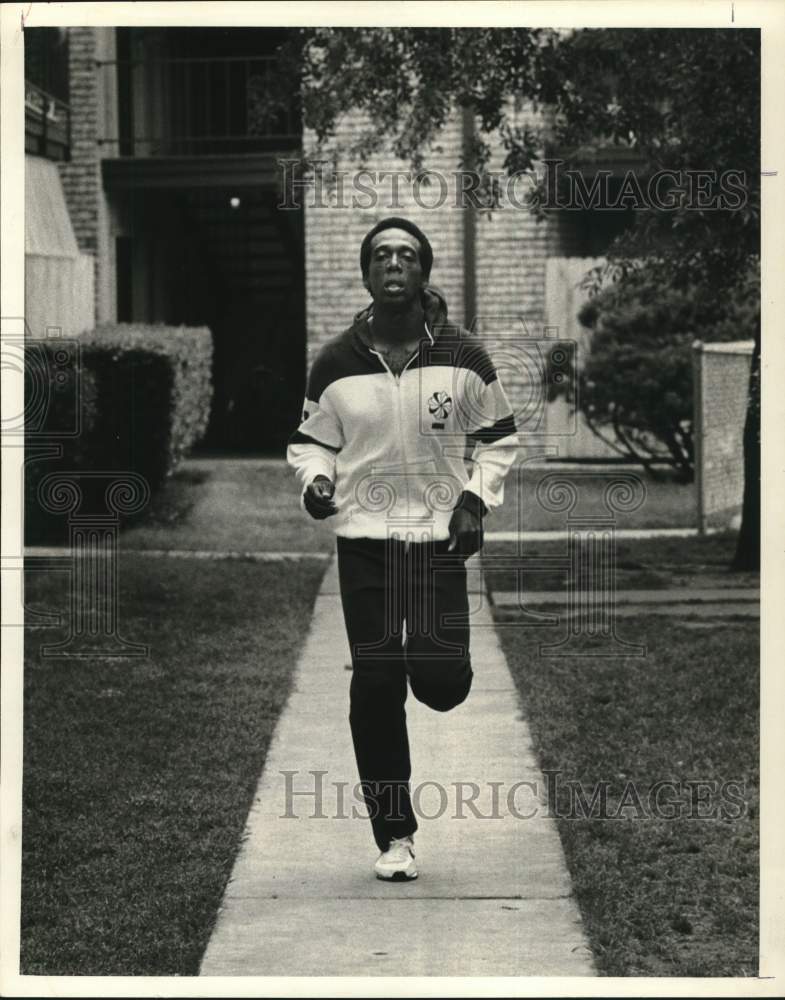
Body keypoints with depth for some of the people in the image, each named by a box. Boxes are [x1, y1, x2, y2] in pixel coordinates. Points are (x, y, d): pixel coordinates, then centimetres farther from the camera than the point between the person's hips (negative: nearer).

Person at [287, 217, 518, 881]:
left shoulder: (463, 356, -1)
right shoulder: (335, 363, 0)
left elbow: (498, 435, 10)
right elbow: (311, 439, 13)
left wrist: (477, 496, -3)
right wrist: (315, 480, -8)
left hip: (441, 535, -1)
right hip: (364, 537, 1)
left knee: (441, 679, -14)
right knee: (375, 685, 0)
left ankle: (434, 656, 27)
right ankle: (395, 835, 12)